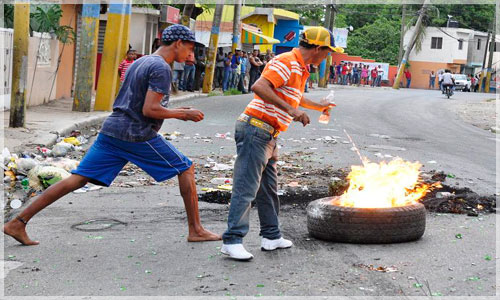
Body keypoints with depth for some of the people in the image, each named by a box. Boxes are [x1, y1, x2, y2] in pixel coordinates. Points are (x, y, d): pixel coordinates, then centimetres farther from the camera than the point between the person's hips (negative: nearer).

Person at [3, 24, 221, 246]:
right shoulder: (161, 68, -9)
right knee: (186, 169, 7)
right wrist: (183, 114, -5)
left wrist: (175, 112, 23)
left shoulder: (139, 63, 21)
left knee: (78, 179, 3)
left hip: (111, 129, 8)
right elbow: (150, 110, -17)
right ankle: (195, 230, 8)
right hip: (138, 135, -8)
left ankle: (18, 223, -1)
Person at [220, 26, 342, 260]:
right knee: (246, 188, -10)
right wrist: (291, 110, -28)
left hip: (268, 136, 10)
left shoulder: (300, 69, 19)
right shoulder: (287, 63, -14)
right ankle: (232, 241, -9)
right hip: (256, 129, -10)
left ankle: (271, 237, 23)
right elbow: (259, 87, -27)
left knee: (269, 188, 15)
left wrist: (318, 106, 54)